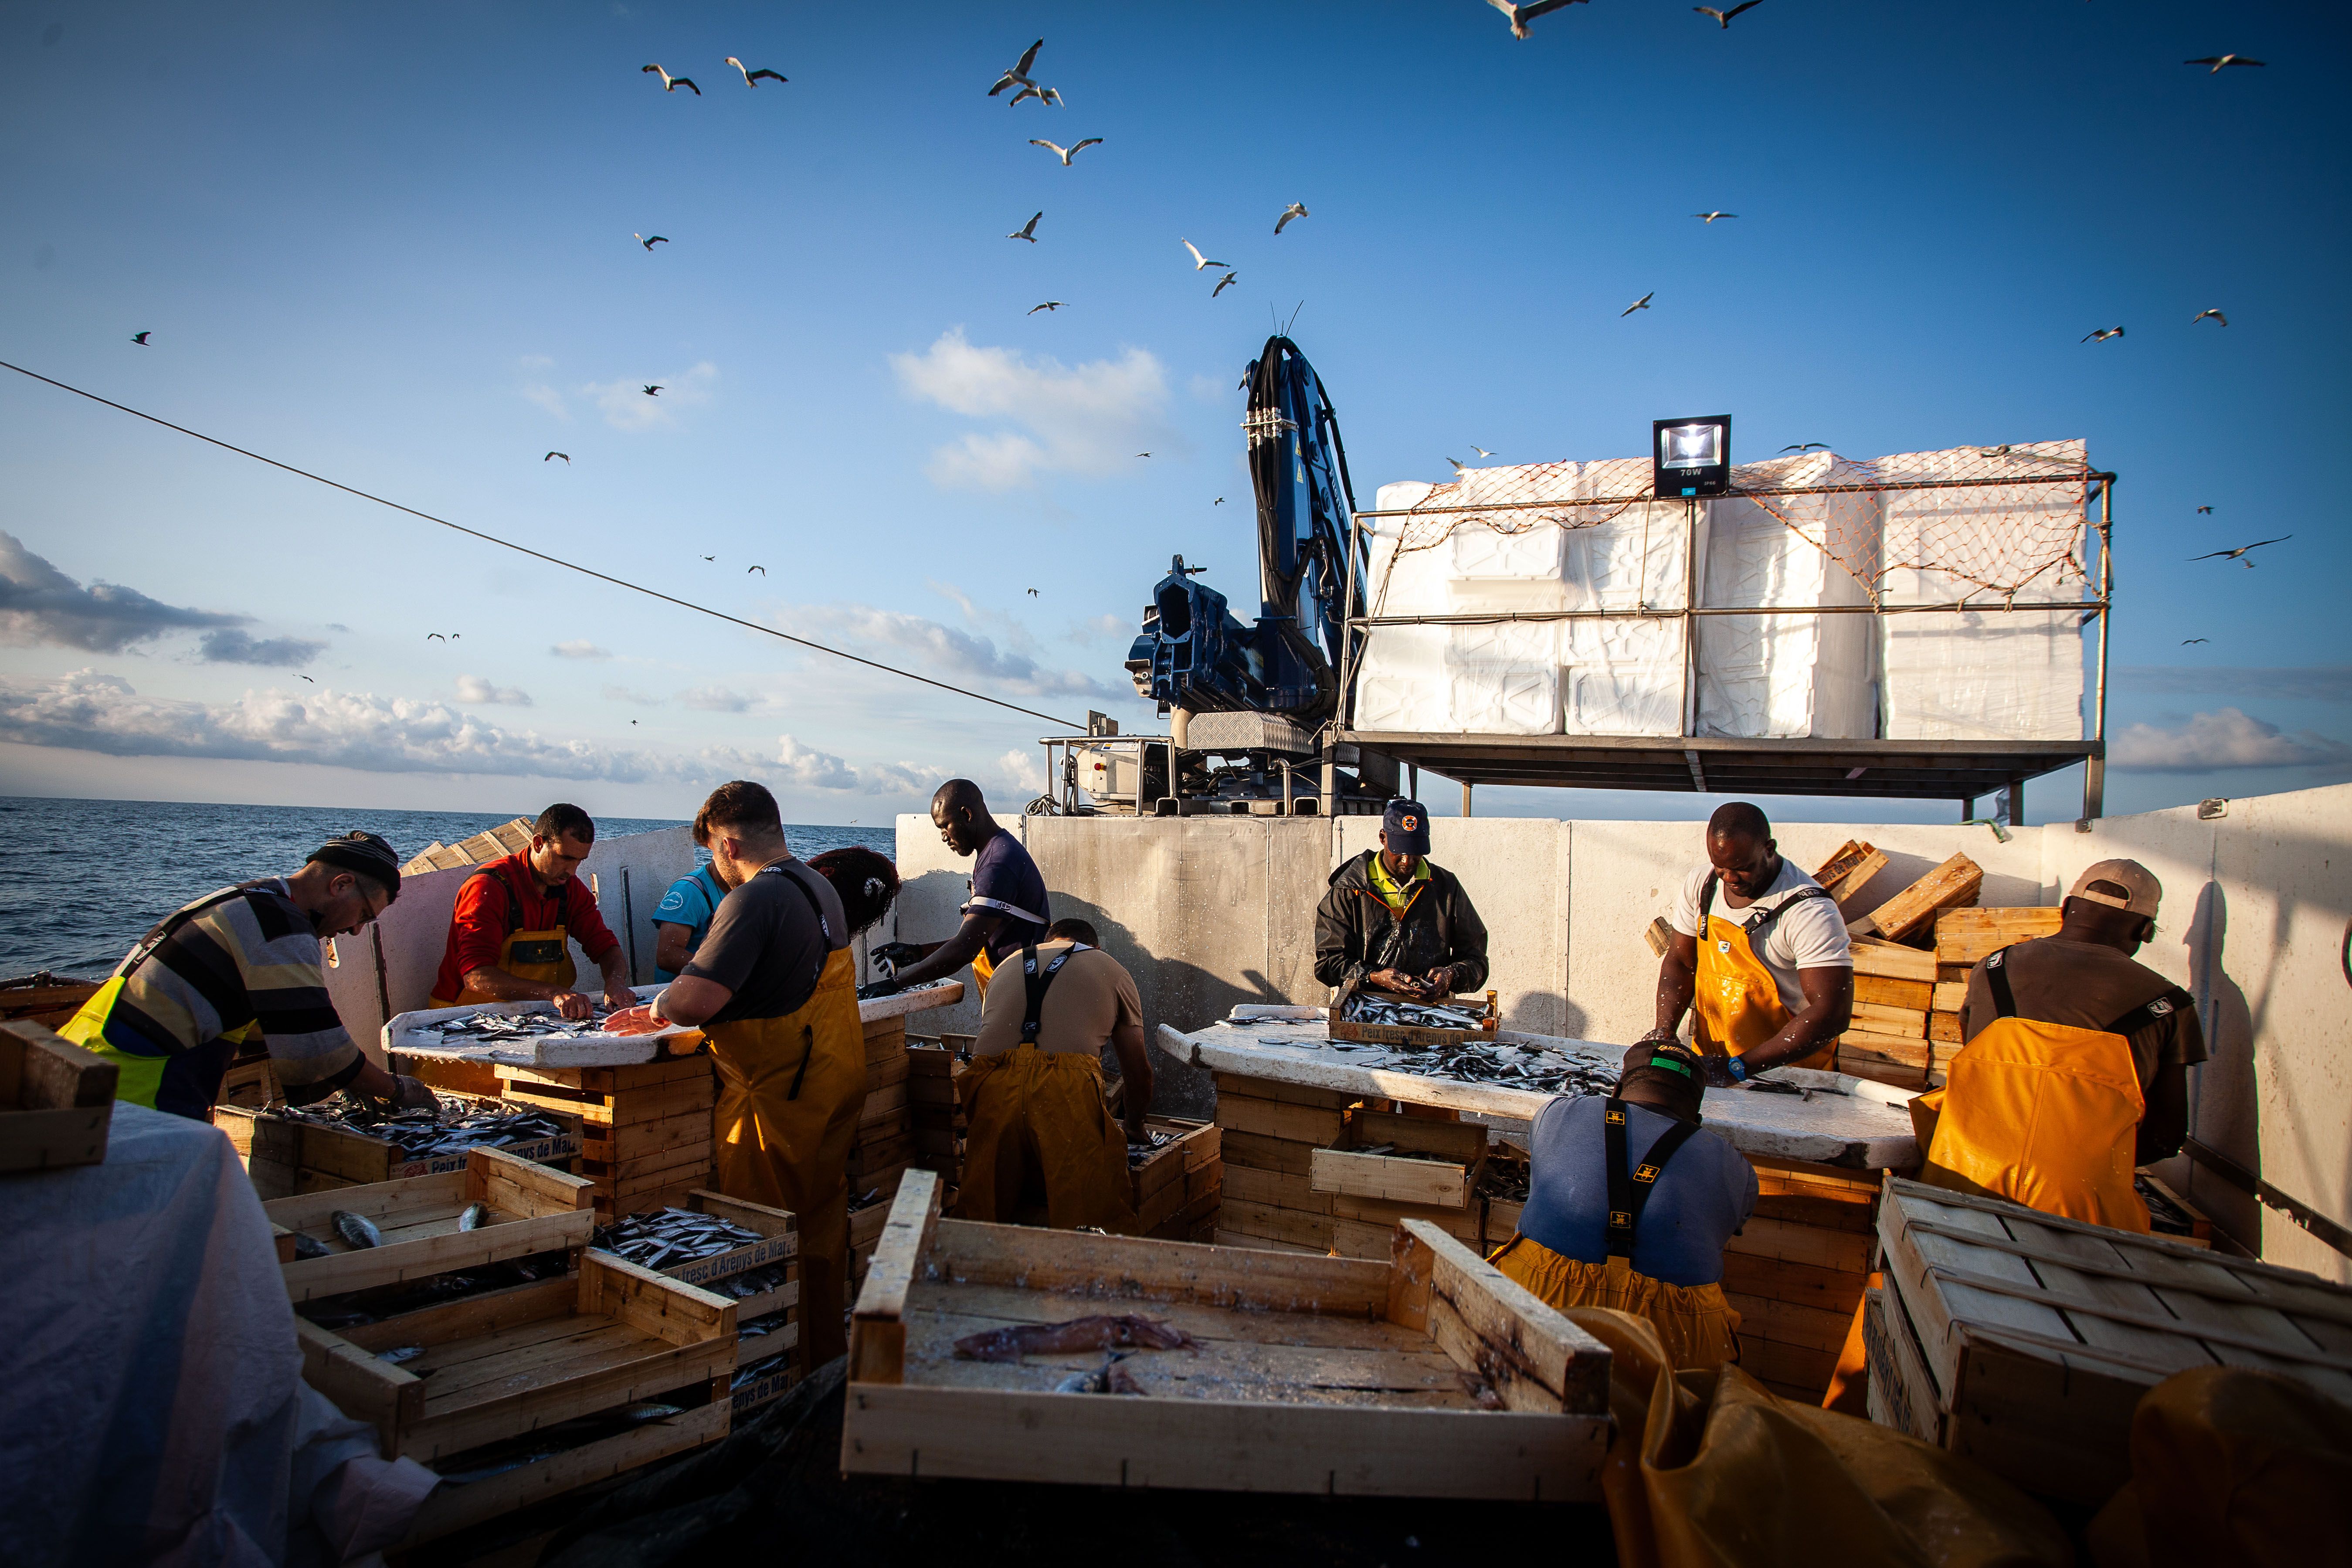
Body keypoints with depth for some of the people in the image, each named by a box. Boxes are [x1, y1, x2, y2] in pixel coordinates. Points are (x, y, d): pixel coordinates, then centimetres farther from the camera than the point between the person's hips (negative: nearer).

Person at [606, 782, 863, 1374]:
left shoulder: (754, 899, -20)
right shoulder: (821, 888, 9)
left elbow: (696, 1001, -30)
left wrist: (658, 1008, -7)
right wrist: (672, 1008, 16)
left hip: (776, 1095, -9)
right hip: (835, 1086, 9)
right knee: (820, 1226, 20)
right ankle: (826, 1354, 33)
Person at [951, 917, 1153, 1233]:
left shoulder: (1008, 965, 34)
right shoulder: (1112, 969, 25)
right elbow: (1138, 1071, 29)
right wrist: (1135, 1129, 47)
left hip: (992, 1090, 3)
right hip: (1069, 1090, -3)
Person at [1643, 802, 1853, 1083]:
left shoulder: (1809, 910, -20)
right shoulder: (1700, 884, -2)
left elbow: (1833, 1013, -25)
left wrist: (1739, 1067, -29)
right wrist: (1664, 1030, -9)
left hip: (1789, 1065, -3)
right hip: (1709, 1054, 3)